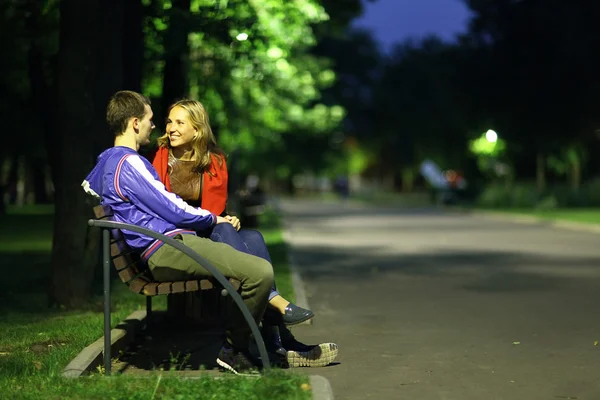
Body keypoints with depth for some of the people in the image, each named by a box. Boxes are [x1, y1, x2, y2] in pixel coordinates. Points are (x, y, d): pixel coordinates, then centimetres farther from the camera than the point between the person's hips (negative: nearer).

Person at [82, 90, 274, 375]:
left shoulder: (104, 161, 20)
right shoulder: (130, 163, -12)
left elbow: (88, 185, 43)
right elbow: (174, 210, -13)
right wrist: (213, 219, 5)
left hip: (159, 252, 12)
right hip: (169, 249, -12)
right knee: (261, 271, -27)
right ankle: (233, 349, -8)